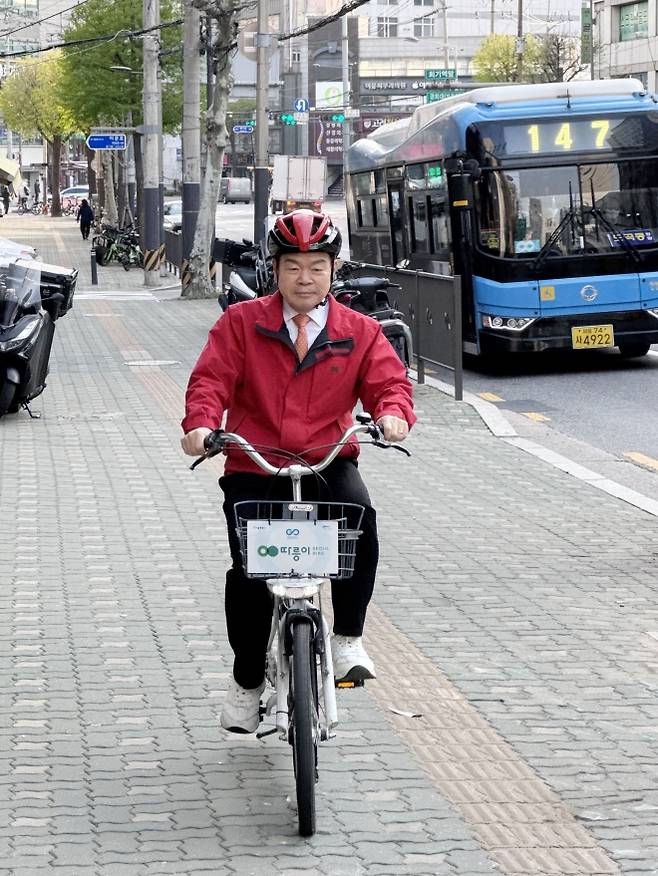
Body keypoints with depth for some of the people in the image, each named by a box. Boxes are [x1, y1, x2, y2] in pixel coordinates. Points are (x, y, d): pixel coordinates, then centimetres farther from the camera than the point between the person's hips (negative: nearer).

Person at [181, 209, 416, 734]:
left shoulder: (359, 332, 9)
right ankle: (247, 680, 10)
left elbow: (388, 380, 0)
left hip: (327, 462, 0)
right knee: (248, 571, -13)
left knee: (359, 516, -32)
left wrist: (393, 413, -24)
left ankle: (349, 638, -15)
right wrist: (201, 423, -23)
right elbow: (212, 378, -2)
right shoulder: (241, 324, 6)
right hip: (253, 468, 0)